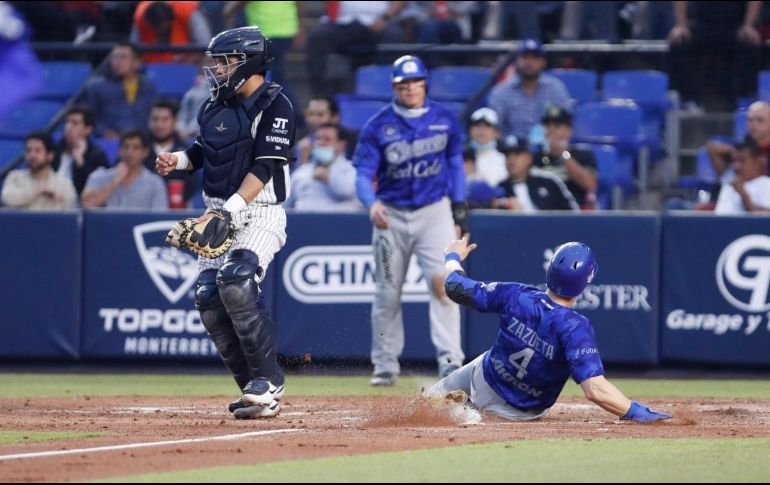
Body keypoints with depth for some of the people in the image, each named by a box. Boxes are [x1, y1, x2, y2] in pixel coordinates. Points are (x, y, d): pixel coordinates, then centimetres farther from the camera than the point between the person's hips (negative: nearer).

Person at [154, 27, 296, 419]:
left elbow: (264, 168, -19)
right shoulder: (216, 105, 12)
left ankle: (268, 383, -18)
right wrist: (179, 159, 2)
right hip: (219, 212, 8)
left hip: (259, 213, -8)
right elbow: (205, 149, 25)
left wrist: (229, 210, -29)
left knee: (235, 283, -28)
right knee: (208, 298, -4)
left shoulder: (274, 106, -11)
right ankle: (256, 389, 5)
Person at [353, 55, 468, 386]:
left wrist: (459, 204, 8)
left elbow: (455, 160, 15)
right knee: (387, 294, 6)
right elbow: (363, 174, -10)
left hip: (434, 212, 0)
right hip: (392, 215, 0)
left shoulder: (444, 120, 2)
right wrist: (372, 203, -30)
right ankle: (385, 365, 18)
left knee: (442, 281, -18)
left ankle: (450, 359, -20)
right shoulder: (377, 126, -6)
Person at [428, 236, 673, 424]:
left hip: (483, 379, 3)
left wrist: (453, 257, 12)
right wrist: (639, 413, -36)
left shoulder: (516, 296, -24)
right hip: (522, 412, -3)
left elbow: (456, 288, -9)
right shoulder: (576, 328, -34)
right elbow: (596, 390, -42)